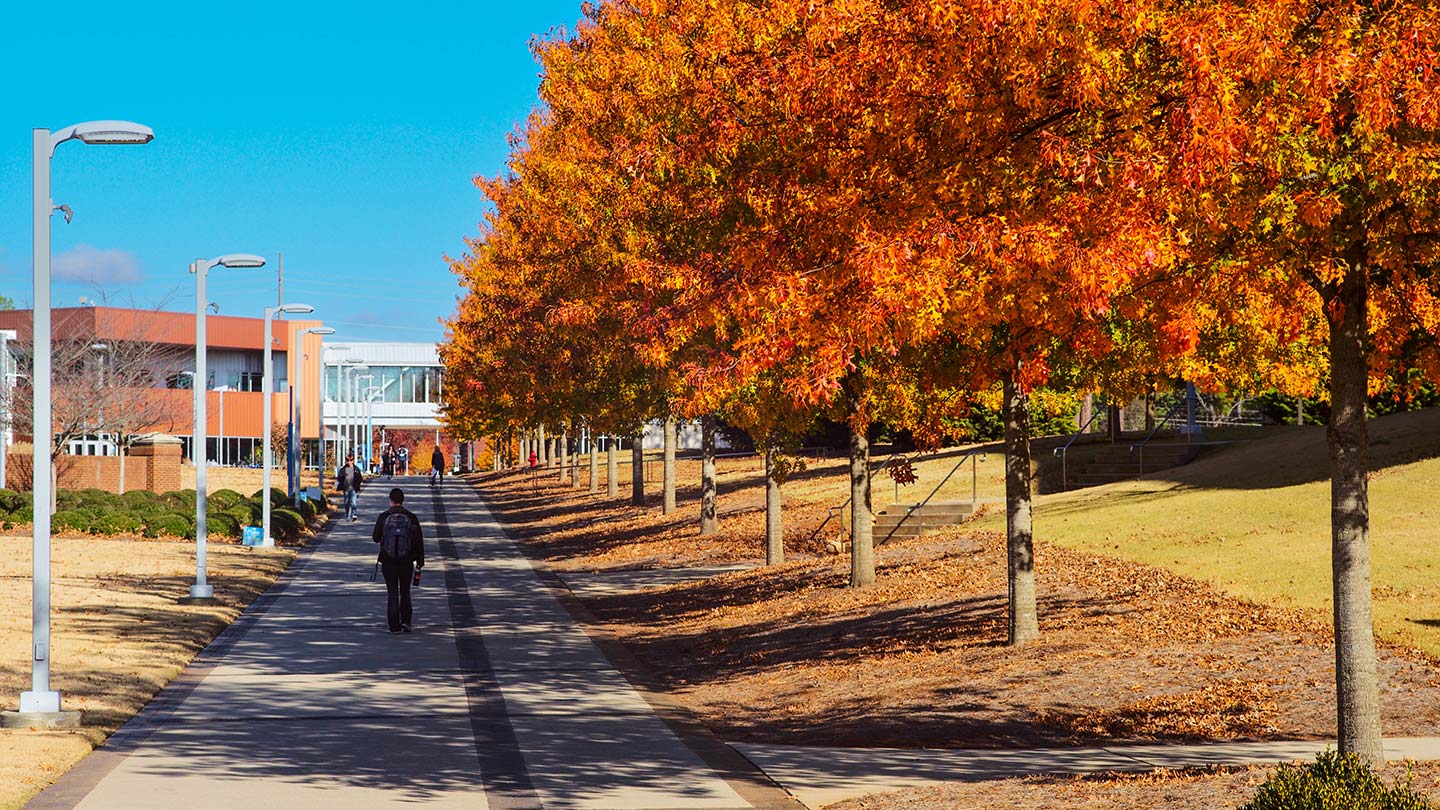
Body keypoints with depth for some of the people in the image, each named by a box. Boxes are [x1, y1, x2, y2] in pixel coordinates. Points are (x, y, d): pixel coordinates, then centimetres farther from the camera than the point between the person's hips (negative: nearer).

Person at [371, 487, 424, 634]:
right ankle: (406, 621, 7)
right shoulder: (411, 518, -5)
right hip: (407, 562, 1)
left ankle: (394, 625, 4)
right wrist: (419, 563, 4)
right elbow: (419, 542, -3)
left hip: (388, 562, -1)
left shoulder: (383, 517, -9)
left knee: (392, 593, 6)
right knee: (405, 591, 17)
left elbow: (376, 538, 2)